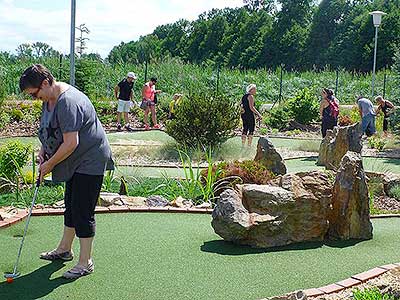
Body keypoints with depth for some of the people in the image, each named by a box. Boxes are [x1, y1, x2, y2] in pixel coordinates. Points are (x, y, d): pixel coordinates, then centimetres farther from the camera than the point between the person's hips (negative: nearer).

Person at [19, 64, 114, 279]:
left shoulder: (68, 102, -27)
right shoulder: (50, 98, 5)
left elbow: (70, 144, -29)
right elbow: (51, 129, 20)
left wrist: (50, 164, -16)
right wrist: (44, 149, 3)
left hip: (90, 161, -10)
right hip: (76, 161, 10)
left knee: (83, 211, -6)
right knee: (70, 205, 19)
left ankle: (85, 263, 4)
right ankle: (64, 249, 34)